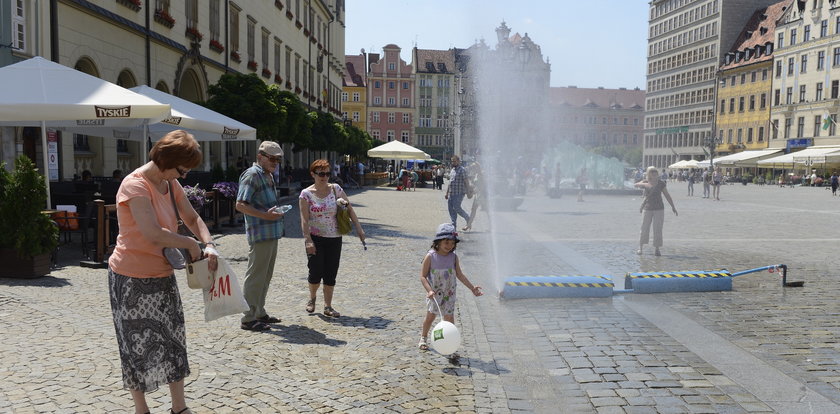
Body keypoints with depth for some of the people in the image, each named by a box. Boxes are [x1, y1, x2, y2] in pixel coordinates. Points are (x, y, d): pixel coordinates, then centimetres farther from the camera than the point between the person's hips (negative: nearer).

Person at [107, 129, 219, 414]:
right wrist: (191, 244, -18)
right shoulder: (135, 185, -21)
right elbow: (153, 233, -31)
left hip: (162, 275, 8)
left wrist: (208, 246, -5)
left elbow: (192, 218, 12)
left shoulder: (171, 184, 5)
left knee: (173, 340, 11)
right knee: (138, 345, 7)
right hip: (132, 279, -7)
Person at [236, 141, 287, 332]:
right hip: (260, 235, -10)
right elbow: (240, 205, -19)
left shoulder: (269, 176, 18)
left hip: (272, 234, 10)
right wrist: (265, 215, -24)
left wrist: (277, 211, 12)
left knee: (266, 276, 17)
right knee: (255, 276, -4)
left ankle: (259, 312, 28)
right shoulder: (252, 175, -11)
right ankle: (248, 318, 4)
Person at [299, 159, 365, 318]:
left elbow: (350, 209, 5)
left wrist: (358, 228, 0)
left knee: (331, 274, 4)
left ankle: (328, 306, 15)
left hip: (334, 238, 2)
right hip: (315, 238, -2)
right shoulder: (306, 193, -4)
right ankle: (312, 299, 28)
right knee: (316, 272, -1)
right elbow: (304, 220, -8)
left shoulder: (336, 189, 3)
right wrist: (308, 240, -16)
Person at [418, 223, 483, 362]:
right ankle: (423, 337, 42)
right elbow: (423, 276, -14)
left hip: (449, 294, 1)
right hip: (434, 293, -1)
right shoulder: (430, 256, -16)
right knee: (430, 316, 17)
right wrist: (429, 290, -27)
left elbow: (459, 274, 4)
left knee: (449, 319, -4)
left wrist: (472, 287, 3)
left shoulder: (454, 257, -6)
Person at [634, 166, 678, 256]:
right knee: (644, 229, 2)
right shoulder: (645, 182, -1)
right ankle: (640, 248, 13)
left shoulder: (660, 183, -2)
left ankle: (657, 249, 6)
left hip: (659, 209, 0)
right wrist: (645, 184, -38)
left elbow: (667, 195, 2)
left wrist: (673, 207, 1)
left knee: (658, 230, -2)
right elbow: (636, 185, -19)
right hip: (647, 209, 0)